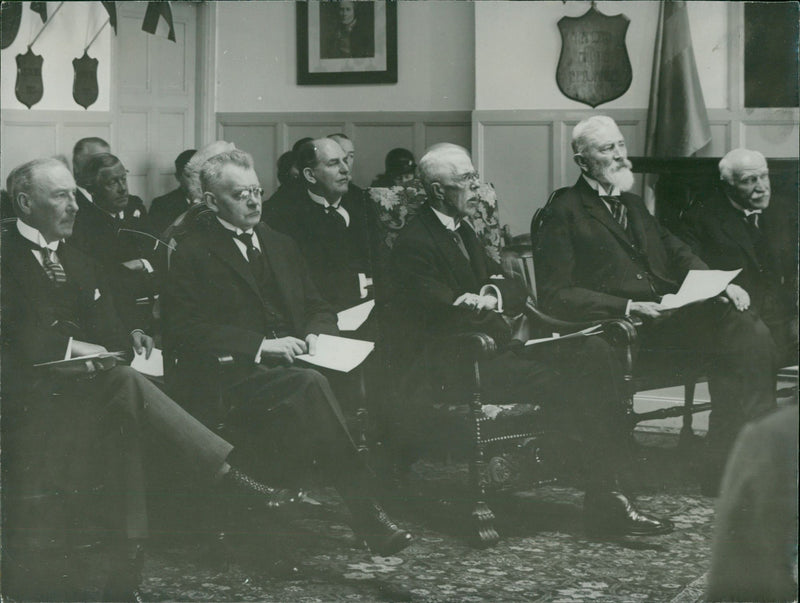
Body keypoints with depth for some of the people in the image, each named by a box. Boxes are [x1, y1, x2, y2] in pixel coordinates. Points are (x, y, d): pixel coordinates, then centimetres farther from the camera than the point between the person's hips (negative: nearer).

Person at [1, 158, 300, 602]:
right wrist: (69, 345, -20)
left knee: (121, 420, -27)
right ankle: (227, 471, -32)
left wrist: (126, 339, -7)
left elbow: (103, 324, 15)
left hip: (82, 376, 6)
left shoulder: (75, 259, 24)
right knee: (122, 383, -31)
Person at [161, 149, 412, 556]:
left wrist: (316, 335, 1)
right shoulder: (193, 254, 3)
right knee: (309, 386, -34)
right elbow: (185, 331, -9)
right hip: (230, 377, -6)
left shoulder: (280, 245, 23)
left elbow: (318, 308, 26)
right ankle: (368, 516, -34)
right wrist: (260, 345, -15)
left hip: (290, 365, 6)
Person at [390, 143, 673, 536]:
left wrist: (493, 295, -9)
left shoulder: (462, 232, 20)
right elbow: (448, 316, -19)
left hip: (492, 348, 9)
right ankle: (603, 502, -16)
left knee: (593, 353, -11)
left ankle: (609, 484, -17)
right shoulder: (414, 243, -10)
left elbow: (518, 293, 15)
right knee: (574, 383, -23)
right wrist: (500, 319, -4)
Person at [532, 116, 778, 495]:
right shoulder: (562, 214, 2)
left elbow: (678, 254, 23)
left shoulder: (632, 205, 27)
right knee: (736, 340, -27)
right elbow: (555, 295, -6)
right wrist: (629, 307, -17)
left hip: (671, 315, 7)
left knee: (750, 334, -22)